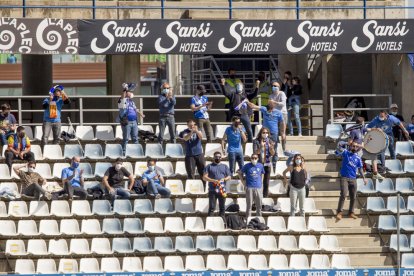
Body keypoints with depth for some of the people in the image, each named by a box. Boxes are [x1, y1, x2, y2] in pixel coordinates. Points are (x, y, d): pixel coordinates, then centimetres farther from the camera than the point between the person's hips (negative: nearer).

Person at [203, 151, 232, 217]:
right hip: (212, 190, -2)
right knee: (211, 207, -6)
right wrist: (213, 180, -14)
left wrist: (224, 179, -8)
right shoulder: (209, 166, 9)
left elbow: (229, 177, 14)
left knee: (222, 207, 4)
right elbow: (204, 177, 1)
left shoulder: (225, 166, 17)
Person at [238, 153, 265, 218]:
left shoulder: (260, 166, 6)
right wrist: (243, 182, 1)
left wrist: (261, 182, 13)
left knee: (259, 205, 6)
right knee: (249, 205, 1)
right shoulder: (247, 166, -1)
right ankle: (248, 218, 6)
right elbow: (240, 173, 8)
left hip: (258, 188, 3)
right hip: (249, 188, -3)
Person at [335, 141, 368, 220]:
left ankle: (351, 212, 19)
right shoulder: (346, 153, 4)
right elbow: (339, 148, -9)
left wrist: (364, 178, 10)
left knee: (353, 197, 6)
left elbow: (360, 168, 17)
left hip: (353, 179, 4)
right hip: (344, 178, -4)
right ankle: (339, 212, -16)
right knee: (343, 195, -18)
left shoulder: (358, 158, 12)